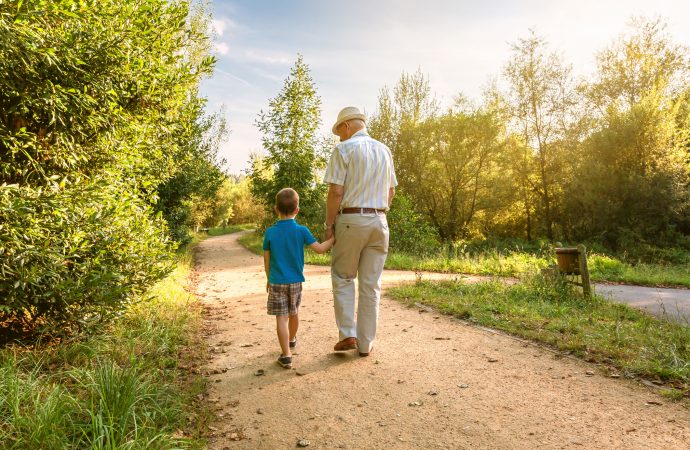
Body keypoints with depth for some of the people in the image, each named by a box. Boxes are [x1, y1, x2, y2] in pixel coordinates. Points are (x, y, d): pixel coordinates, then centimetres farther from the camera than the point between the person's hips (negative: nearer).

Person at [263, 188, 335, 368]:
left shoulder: (270, 232, -6)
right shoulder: (301, 231, -8)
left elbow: (267, 260, 0)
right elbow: (320, 249, -8)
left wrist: (269, 280, 13)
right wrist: (333, 238, 6)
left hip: (277, 282, -2)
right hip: (295, 281, 2)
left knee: (281, 318, 0)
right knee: (294, 314, 21)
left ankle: (286, 355, -4)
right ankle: (292, 339, 46)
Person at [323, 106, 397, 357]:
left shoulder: (344, 149, -5)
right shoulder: (384, 150, 12)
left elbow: (336, 192, -12)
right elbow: (391, 191, 14)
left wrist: (328, 224, -4)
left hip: (350, 219, -4)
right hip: (379, 220, 5)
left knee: (342, 278, 12)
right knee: (371, 284, 8)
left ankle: (348, 334, 6)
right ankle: (366, 343, 15)